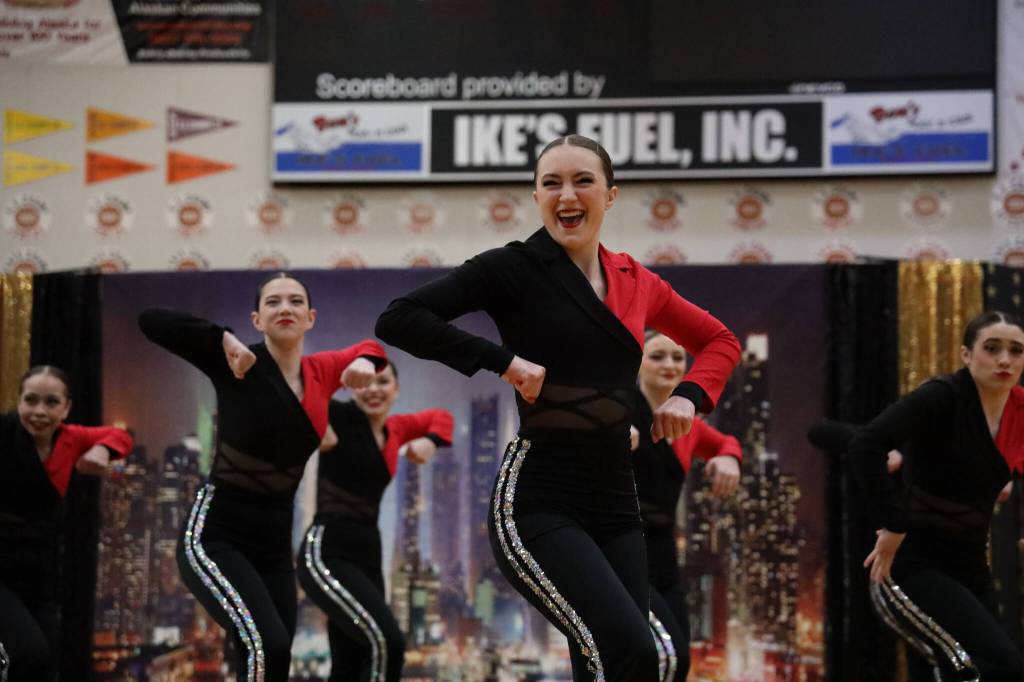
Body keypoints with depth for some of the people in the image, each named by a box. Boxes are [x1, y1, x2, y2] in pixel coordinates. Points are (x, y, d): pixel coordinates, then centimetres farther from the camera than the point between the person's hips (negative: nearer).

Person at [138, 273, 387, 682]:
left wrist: (365, 362, 3)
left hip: (275, 544, 6)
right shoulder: (237, 364, -11)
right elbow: (151, 320, -19)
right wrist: (224, 340, -27)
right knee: (266, 647, -29)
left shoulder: (320, 372, 5)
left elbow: (369, 348, 26)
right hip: (214, 536, -6)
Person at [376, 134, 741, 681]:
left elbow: (720, 341, 26)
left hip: (615, 504, 6)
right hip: (537, 503, -6)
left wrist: (690, 395, 6)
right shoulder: (515, 268, -4)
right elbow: (398, 319, -12)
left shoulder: (636, 283, 11)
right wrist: (502, 360, -16)